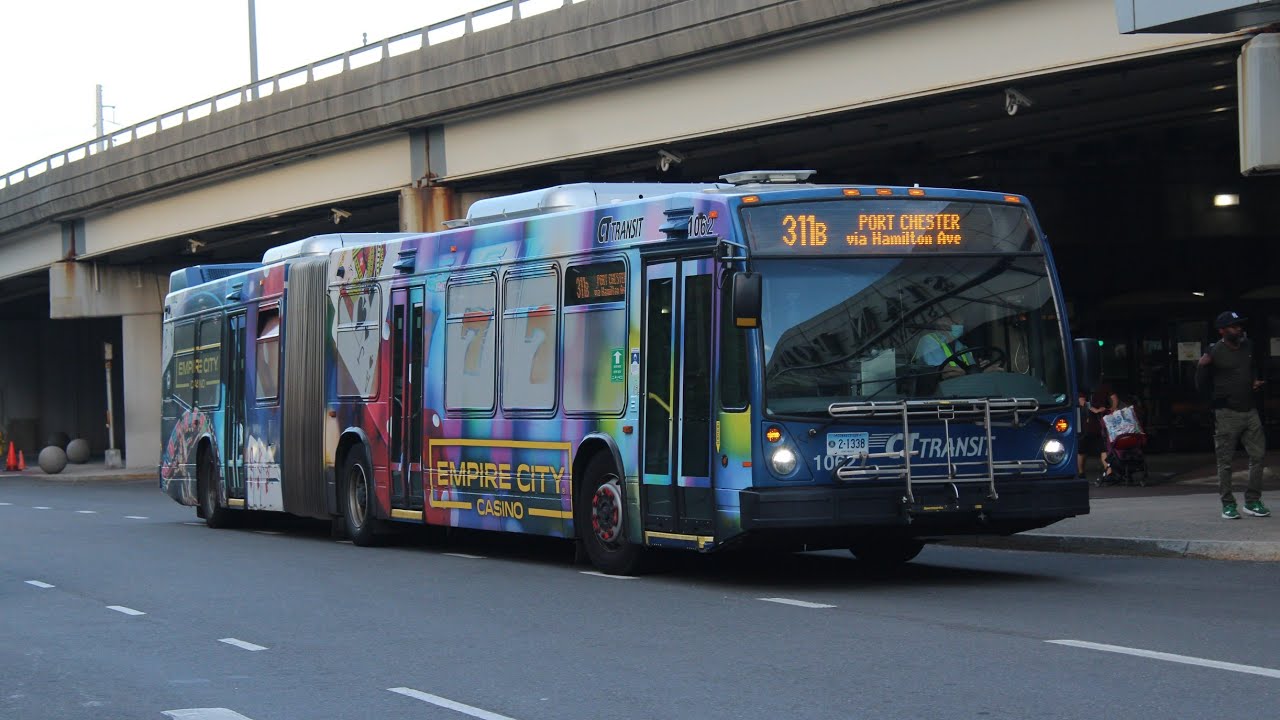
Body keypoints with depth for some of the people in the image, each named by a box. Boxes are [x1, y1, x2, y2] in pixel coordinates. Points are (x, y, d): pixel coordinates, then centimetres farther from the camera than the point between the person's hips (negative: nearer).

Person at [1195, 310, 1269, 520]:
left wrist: (1255, 381, 10)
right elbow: (1202, 384, -3)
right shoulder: (1215, 352, -10)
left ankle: (1252, 502, 12)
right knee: (1225, 461, 0)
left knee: (1257, 455, 3)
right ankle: (1228, 505, 7)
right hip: (1227, 414, -6)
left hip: (1249, 410, 6)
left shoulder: (1248, 347, 8)